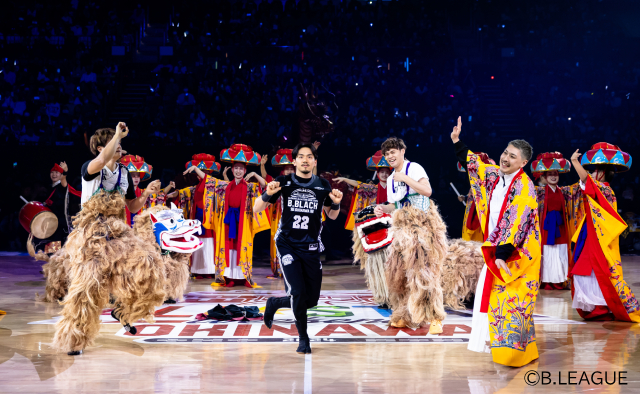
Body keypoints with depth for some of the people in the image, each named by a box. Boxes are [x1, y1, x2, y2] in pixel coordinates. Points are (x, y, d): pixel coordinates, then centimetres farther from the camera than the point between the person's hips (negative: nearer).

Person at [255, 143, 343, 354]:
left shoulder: (323, 185, 2)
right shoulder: (284, 182, -4)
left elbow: (332, 216, 15)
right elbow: (256, 209, -2)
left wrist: (336, 203, -7)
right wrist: (268, 194, -22)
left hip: (311, 248, 3)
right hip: (287, 245, -3)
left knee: (311, 301, 2)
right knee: (298, 292, -17)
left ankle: (274, 303, 32)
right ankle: (303, 338, 7)